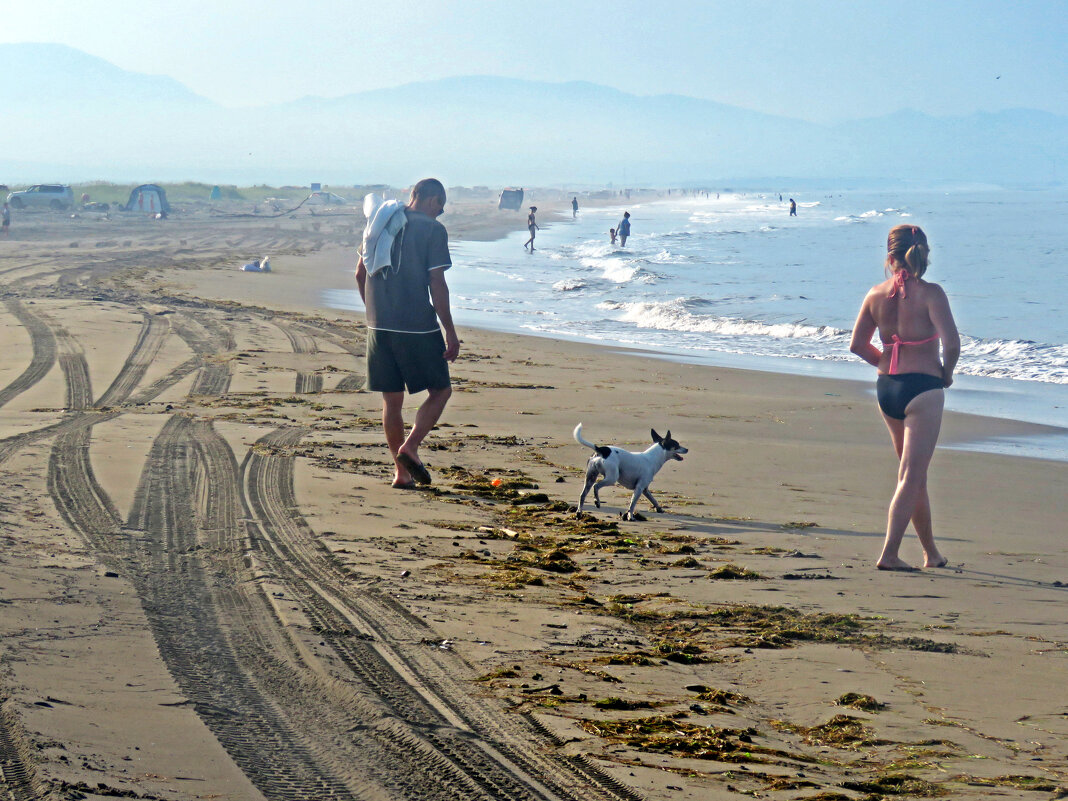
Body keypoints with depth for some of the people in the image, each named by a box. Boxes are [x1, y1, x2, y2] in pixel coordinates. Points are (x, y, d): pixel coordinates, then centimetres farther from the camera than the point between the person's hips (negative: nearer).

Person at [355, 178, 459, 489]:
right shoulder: (432, 230, -7)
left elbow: (360, 273, 15)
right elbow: (437, 284, -11)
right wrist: (450, 333, -7)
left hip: (379, 326, 6)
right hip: (418, 327, -6)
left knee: (392, 400, 11)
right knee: (440, 391, 9)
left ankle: (401, 471, 13)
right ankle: (410, 447, -9)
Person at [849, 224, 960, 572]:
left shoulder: (876, 294, 4)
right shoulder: (930, 293, -11)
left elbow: (858, 345, 9)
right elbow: (951, 342, -19)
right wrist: (946, 373, 0)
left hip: (886, 387, 6)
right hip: (923, 387, -6)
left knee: (914, 474, 18)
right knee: (912, 475, -4)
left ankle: (932, 553, 27)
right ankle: (889, 554, -12)